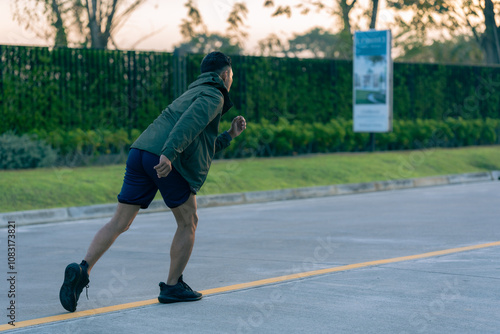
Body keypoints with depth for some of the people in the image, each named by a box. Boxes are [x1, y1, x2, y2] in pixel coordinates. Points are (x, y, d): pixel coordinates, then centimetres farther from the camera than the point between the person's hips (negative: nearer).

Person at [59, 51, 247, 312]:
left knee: (119, 223, 3)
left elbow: (203, 149, 39)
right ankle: (173, 286, 14)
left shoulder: (191, 95, 35)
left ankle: (83, 269, -15)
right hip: (167, 163, -8)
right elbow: (188, 123, -16)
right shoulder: (212, 96, 6)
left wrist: (229, 135, 32)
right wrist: (169, 153, -27)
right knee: (188, 222, 11)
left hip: (140, 152, 8)